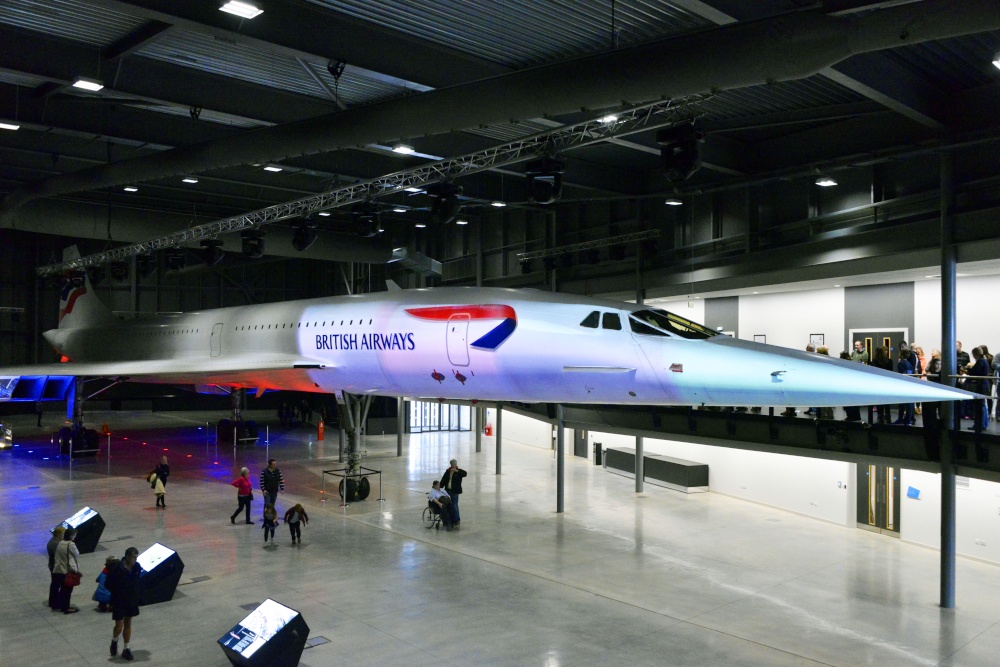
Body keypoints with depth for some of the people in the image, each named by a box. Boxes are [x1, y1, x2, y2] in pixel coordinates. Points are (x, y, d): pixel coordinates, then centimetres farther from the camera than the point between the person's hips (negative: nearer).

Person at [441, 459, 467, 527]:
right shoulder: (448, 471, 8)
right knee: (449, 505, 8)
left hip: (455, 491, -4)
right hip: (448, 490, 4)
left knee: (454, 505, -6)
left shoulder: (459, 471, -2)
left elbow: (465, 473, -22)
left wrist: (457, 471, -30)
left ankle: (457, 520, 5)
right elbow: (443, 480, 11)